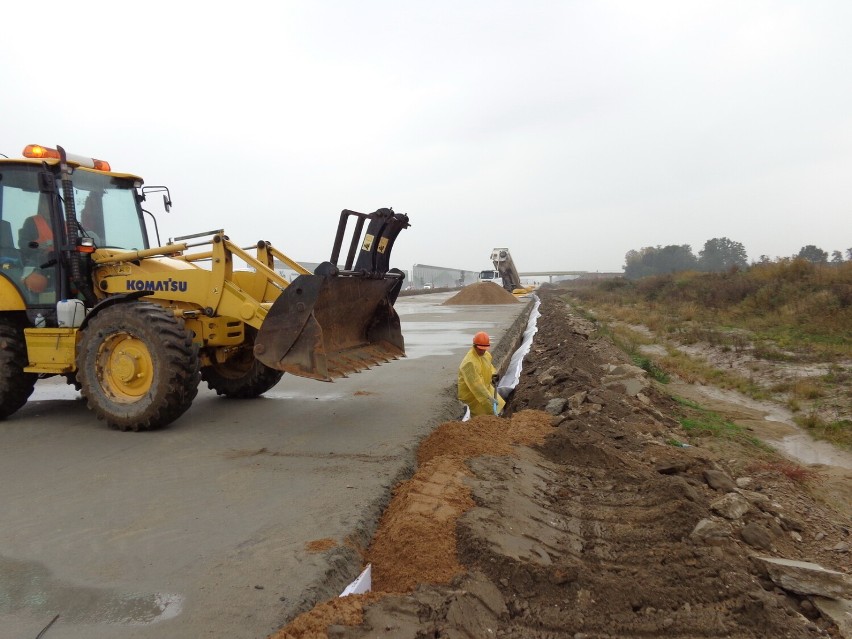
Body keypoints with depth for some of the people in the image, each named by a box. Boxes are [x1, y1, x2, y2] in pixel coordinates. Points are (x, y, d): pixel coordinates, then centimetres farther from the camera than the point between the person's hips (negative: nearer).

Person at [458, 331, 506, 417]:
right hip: (470, 393, -9)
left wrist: (493, 375, 0)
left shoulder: (486, 354, -4)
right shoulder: (469, 362, -32)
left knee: (498, 406, 14)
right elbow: (475, 384, -35)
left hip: (485, 387, 9)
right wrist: (488, 397, -37)